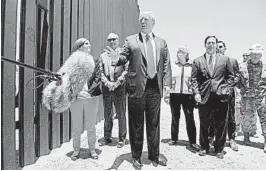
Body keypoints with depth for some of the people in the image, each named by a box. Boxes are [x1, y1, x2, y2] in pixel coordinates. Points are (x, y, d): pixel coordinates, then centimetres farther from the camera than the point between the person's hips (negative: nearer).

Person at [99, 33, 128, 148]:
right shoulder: (103, 55, 14)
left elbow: (127, 70, -5)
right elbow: (101, 71, 9)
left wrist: (117, 83, -12)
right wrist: (107, 83, -7)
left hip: (119, 87, -3)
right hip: (106, 87, 4)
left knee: (121, 114, 1)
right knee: (107, 114, 10)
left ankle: (122, 138, 13)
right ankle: (107, 137, 22)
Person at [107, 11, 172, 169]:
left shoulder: (162, 42, 13)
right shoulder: (130, 40, 8)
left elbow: (166, 64, 8)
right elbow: (125, 58, 1)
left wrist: (167, 83, -2)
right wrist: (117, 58, -22)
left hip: (155, 87, 2)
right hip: (137, 87, -2)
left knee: (154, 122, 12)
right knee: (136, 124, 6)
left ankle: (154, 154, 29)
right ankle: (136, 157, 22)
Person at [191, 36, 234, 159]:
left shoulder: (225, 59, 10)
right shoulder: (197, 61, 8)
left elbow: (230, 76, 10)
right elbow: (194, 79, 3)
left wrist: (226, 89, -2)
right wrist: (196, 92, -7)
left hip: (220, 97, 0)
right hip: (204, 97, 0)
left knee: (220, 125, 6)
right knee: (204, 124, 8)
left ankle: (219, 149, 22)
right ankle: (204, 147, 24)